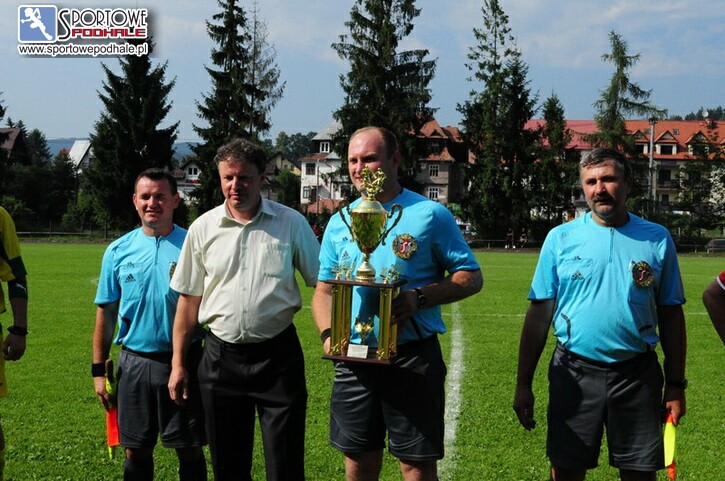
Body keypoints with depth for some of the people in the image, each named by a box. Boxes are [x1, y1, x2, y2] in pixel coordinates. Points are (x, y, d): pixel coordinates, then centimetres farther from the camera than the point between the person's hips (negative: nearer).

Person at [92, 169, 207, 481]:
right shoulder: (119, 251, 4)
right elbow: (106, 313, 8)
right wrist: (99, 369, 6)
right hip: (134, 363, 2)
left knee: (190, 451, 7)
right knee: (136, 451, 11)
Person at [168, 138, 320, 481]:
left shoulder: (292, 224, -1)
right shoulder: (203, 228, 4)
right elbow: (189, 299, 9)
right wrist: (178, 363, 7)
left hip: (278, 354, -2)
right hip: (221, 357, 2)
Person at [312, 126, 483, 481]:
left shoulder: (429, 215, -3)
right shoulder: (340, 222, 10)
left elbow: (471, 277, -3)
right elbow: (324, 290, 14)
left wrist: (419, 297, -18)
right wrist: (328, 333, -6)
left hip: (413, 357, -4)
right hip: (353, 357, 4)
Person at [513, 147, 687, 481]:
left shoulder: (657, 239, 3)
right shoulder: (561, 238, 1)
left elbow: (671, 315, 7)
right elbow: (539, 314, 1)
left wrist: (676, 385, 4)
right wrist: (523, 384, -2)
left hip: (638, 375, 1)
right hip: (574, 373, 0)